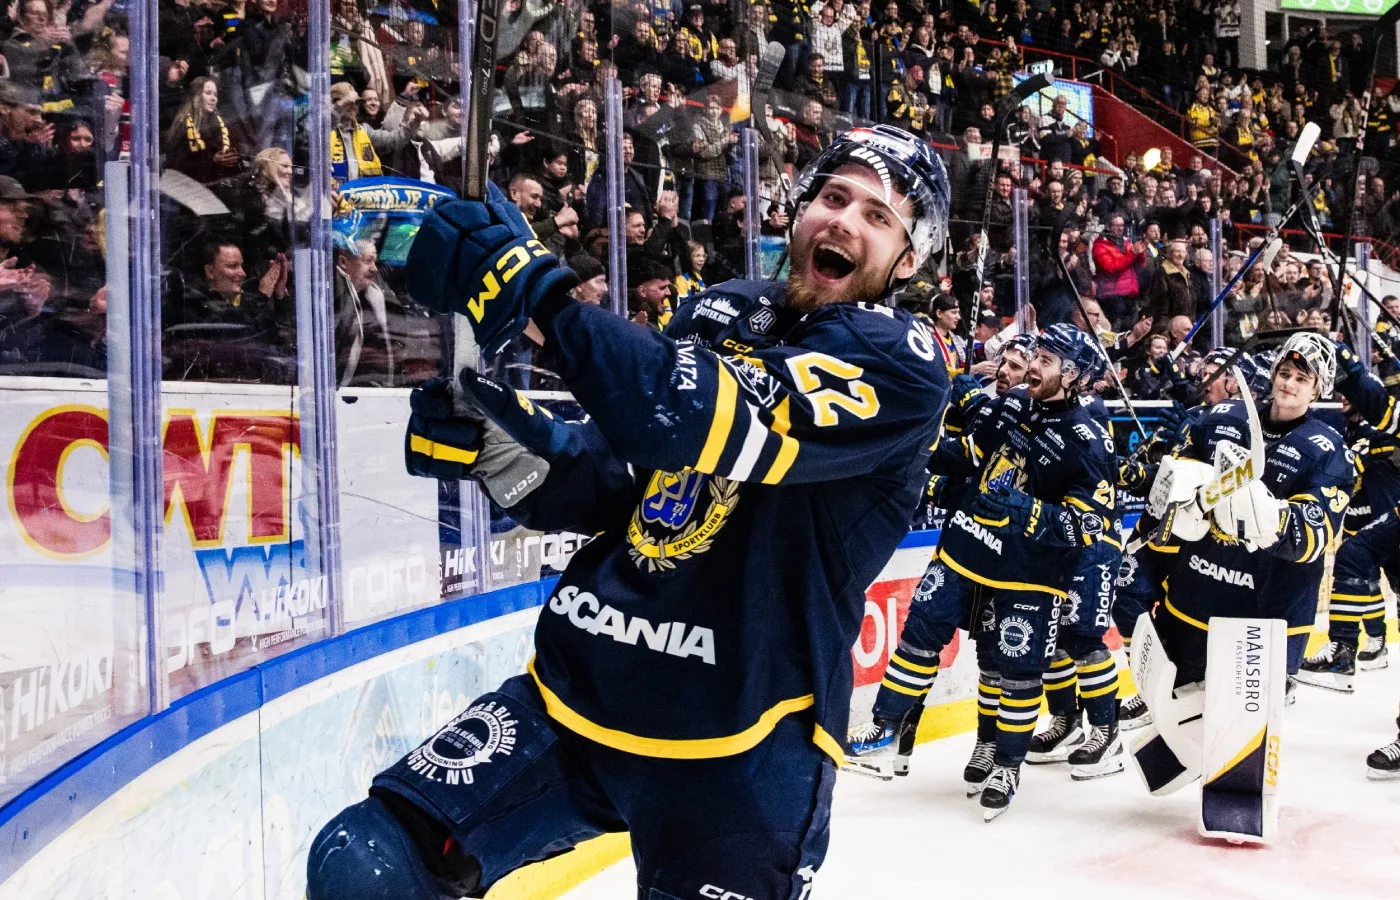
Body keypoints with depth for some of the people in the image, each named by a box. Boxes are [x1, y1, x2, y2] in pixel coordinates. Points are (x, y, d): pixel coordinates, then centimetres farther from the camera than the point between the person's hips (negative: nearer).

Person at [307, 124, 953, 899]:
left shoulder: (898, 362, -8)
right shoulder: (714, 312, 11)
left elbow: (732, 432, -27)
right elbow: (612, 483, 13)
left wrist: (539, 306, -31)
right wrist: (500, 442, -7)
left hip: (739, 742, -4)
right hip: (575, 688, 5)